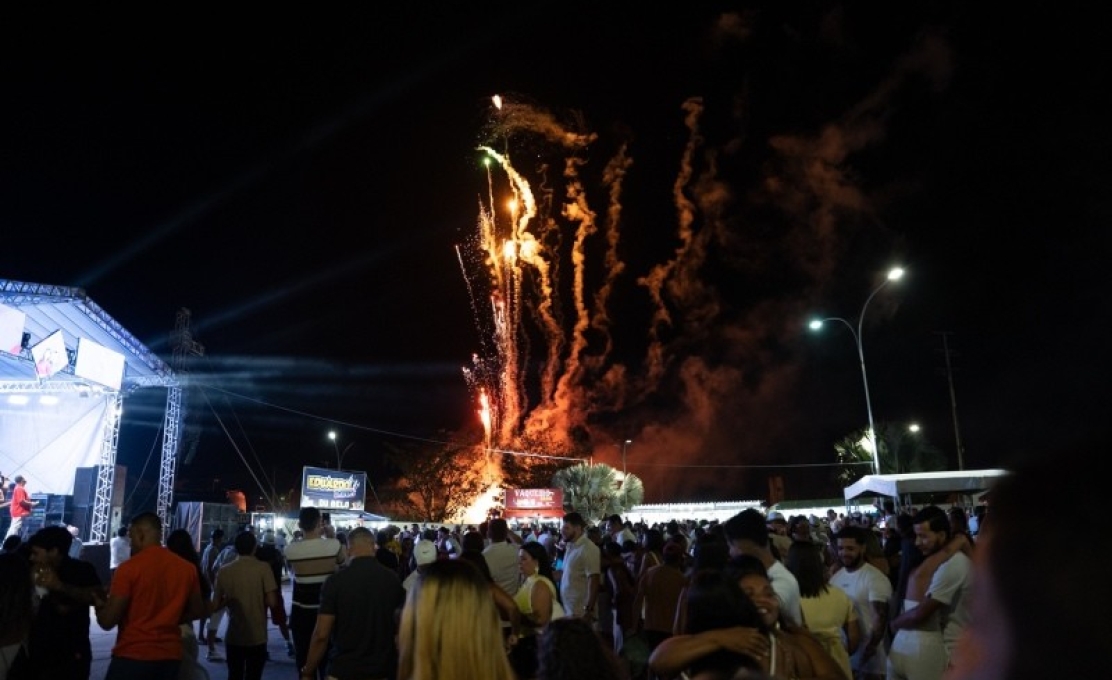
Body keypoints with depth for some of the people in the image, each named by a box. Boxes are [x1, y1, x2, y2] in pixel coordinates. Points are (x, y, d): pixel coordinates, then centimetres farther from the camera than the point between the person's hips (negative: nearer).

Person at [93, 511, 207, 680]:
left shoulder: (129, 567, -13)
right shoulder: (187, 568, 1)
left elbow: (108, 621, -10)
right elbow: (198, 611, 10)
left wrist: (99, 605, 10)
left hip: (133, 656, -4)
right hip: (170, 656, 4)